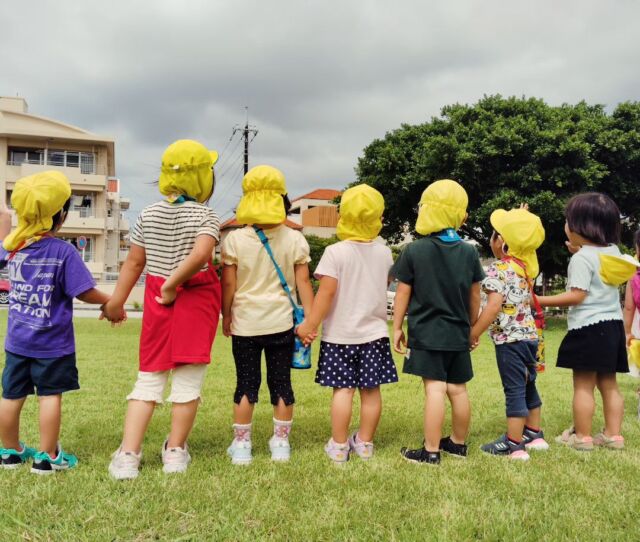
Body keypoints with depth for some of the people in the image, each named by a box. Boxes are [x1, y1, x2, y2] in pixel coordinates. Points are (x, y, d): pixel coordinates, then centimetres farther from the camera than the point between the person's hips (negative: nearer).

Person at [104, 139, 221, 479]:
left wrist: (117, 301, 15)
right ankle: (175, 452, 16)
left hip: (156, 299, 4)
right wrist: (173, 284, -15)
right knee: (188, 378, 6)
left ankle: (128, 455, 4)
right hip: (196, 299, -4)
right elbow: (200, 255, -26)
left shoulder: (149, 215, 5)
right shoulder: (206, 217, -7)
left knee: (149, 377, 10)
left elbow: (134, 261, 7)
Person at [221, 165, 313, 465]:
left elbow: (228, 284, -4)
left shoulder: (234, 240, -8)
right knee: (281, 383, 11)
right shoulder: (295, 240, -4)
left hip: (245, 324, -1)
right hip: (281, 324, 1)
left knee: (246, 384, 9)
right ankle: (281, 443, 20)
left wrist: (226, 316, 10)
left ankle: (241, 445, 17)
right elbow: (303, 283, -2)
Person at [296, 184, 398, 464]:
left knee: (343, 389, 2)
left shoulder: (335, 252, -12)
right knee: (371, 389, 8)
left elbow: (327, 291, -16)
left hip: (340, 333, -3)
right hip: (375, 332, 3)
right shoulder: (384, 253, 2)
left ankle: (339, 446, 9)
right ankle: (365, 442, 19)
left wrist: (309, 325, -11)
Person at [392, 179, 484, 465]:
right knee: (458, 389, 12)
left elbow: (402, 293, -4)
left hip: (426, 333, -4)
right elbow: (475, 296, 9)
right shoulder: (469, 252, 4)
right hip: (458, 334, 5)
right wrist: (471, 326, 21)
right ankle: (458, 442, 27)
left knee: (435, 389, -6)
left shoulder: (414, 251, -8)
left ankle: (431, 451, -2)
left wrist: (397, 327, 4)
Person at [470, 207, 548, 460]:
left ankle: (514, 445, 3)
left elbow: (494, 306, -24)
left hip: (509, 338, -8)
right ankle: (534, 434, 32)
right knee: (528, 385, 19)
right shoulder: (526, 266, 7)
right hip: (530, 334, 8)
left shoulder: (498, 270, -15)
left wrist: (474, 333, -17)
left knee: (514, 390, -3)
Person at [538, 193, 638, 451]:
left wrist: (541, 301, -15)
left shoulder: (581, 258, -14)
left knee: (583, 385, 0)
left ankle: (582, 437, 6)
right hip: (613, 324, 8)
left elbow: (577, 295, -19)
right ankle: (613, 435, 18)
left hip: (589, 327, -8)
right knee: (609, 384, 14)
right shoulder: (613, 252, 9)